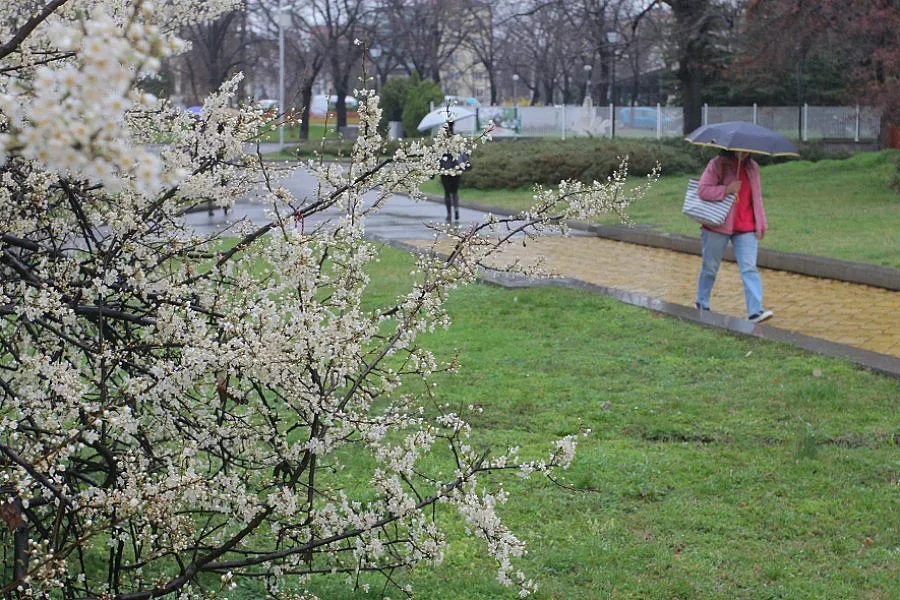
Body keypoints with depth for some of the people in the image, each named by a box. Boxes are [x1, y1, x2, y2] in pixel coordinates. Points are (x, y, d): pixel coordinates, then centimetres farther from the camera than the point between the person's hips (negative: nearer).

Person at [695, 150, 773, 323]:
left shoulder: (752, 167, 11)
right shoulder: (717, 165, -6)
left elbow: (756, 196, 16)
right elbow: (702, 190, -14)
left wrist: (760, 224, 12)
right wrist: (727, 189, -22)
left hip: (746, 229, 3)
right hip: (718, 225, -3)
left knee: (749, 268, -9)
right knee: (710, 267, 10)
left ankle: (755, 311, -16)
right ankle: (702, 304, 29)